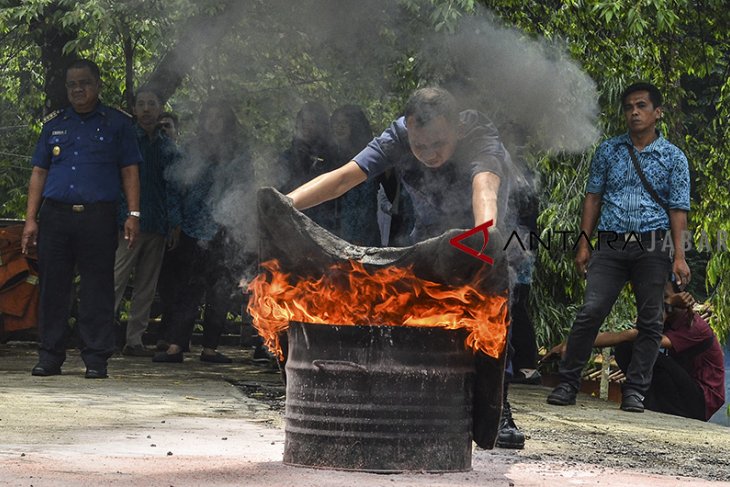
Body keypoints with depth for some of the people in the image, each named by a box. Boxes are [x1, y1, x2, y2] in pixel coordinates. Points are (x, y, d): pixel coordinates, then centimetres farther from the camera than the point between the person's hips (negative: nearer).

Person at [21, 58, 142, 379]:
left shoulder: (117, 123, 10)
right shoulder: (54, 124, 17)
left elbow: (129, 172, 7)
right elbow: (39, 173, 16)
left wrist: (133, 215, -3)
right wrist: (31, 218, 8)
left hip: (98, 217, -3)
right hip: (55, 214, 3)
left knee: (97, 289, -2)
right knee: (53, 286, 2)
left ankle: (96, 358, 2)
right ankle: (50, 356, 9)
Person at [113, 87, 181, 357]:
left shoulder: (168, 147, 14)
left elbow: (173, 186, 13)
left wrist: (174, 223, 4)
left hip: (158, 227, 5)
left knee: (146, 287, 7)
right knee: (115, 282, -10)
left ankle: (134, 340, 12)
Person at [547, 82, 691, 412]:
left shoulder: (673, 158, 8)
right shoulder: (608, 151, 13)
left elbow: (678, 209, 4)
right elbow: (593, 197, 13)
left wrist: (679, 256, -5)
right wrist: (584, 243, 4)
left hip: (651, 248, 0)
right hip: (610, 245, 0)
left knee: (650, 322, 0)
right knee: (590, 312, -9)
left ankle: (635, 391, 7)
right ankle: (568, 383, -3)